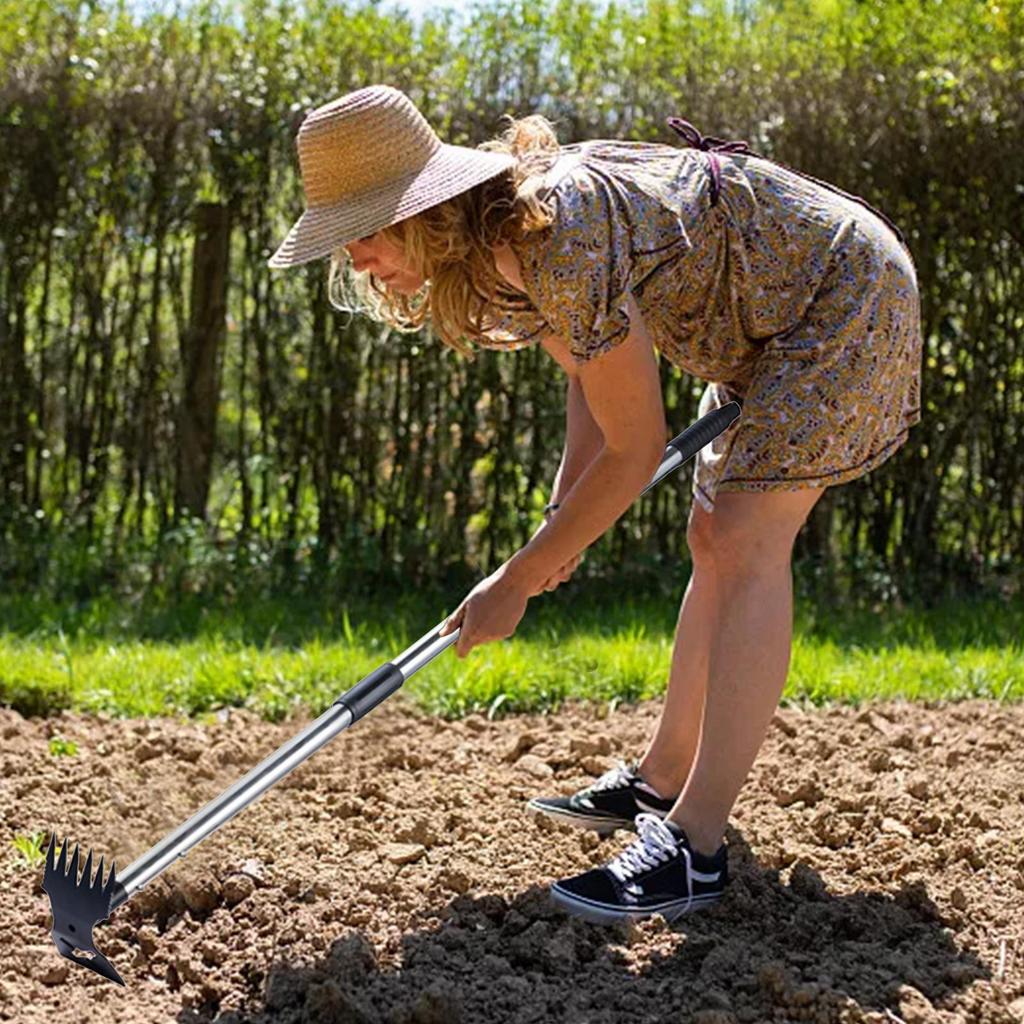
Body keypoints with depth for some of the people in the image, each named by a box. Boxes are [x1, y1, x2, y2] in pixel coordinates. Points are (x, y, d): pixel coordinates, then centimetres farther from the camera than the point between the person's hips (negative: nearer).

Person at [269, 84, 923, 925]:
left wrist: (516, 583, -17)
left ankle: (696, 846, -19)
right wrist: (563, 520, -3)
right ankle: (662, 780, 27)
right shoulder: (494, 239, -5)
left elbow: (637, 447, -26)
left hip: (848, 295, -10)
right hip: (768, 320, 10)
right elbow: (591, 362, 9)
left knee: (748, 540, -18)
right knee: (715, 537, 14)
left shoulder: (563, 248, -34)